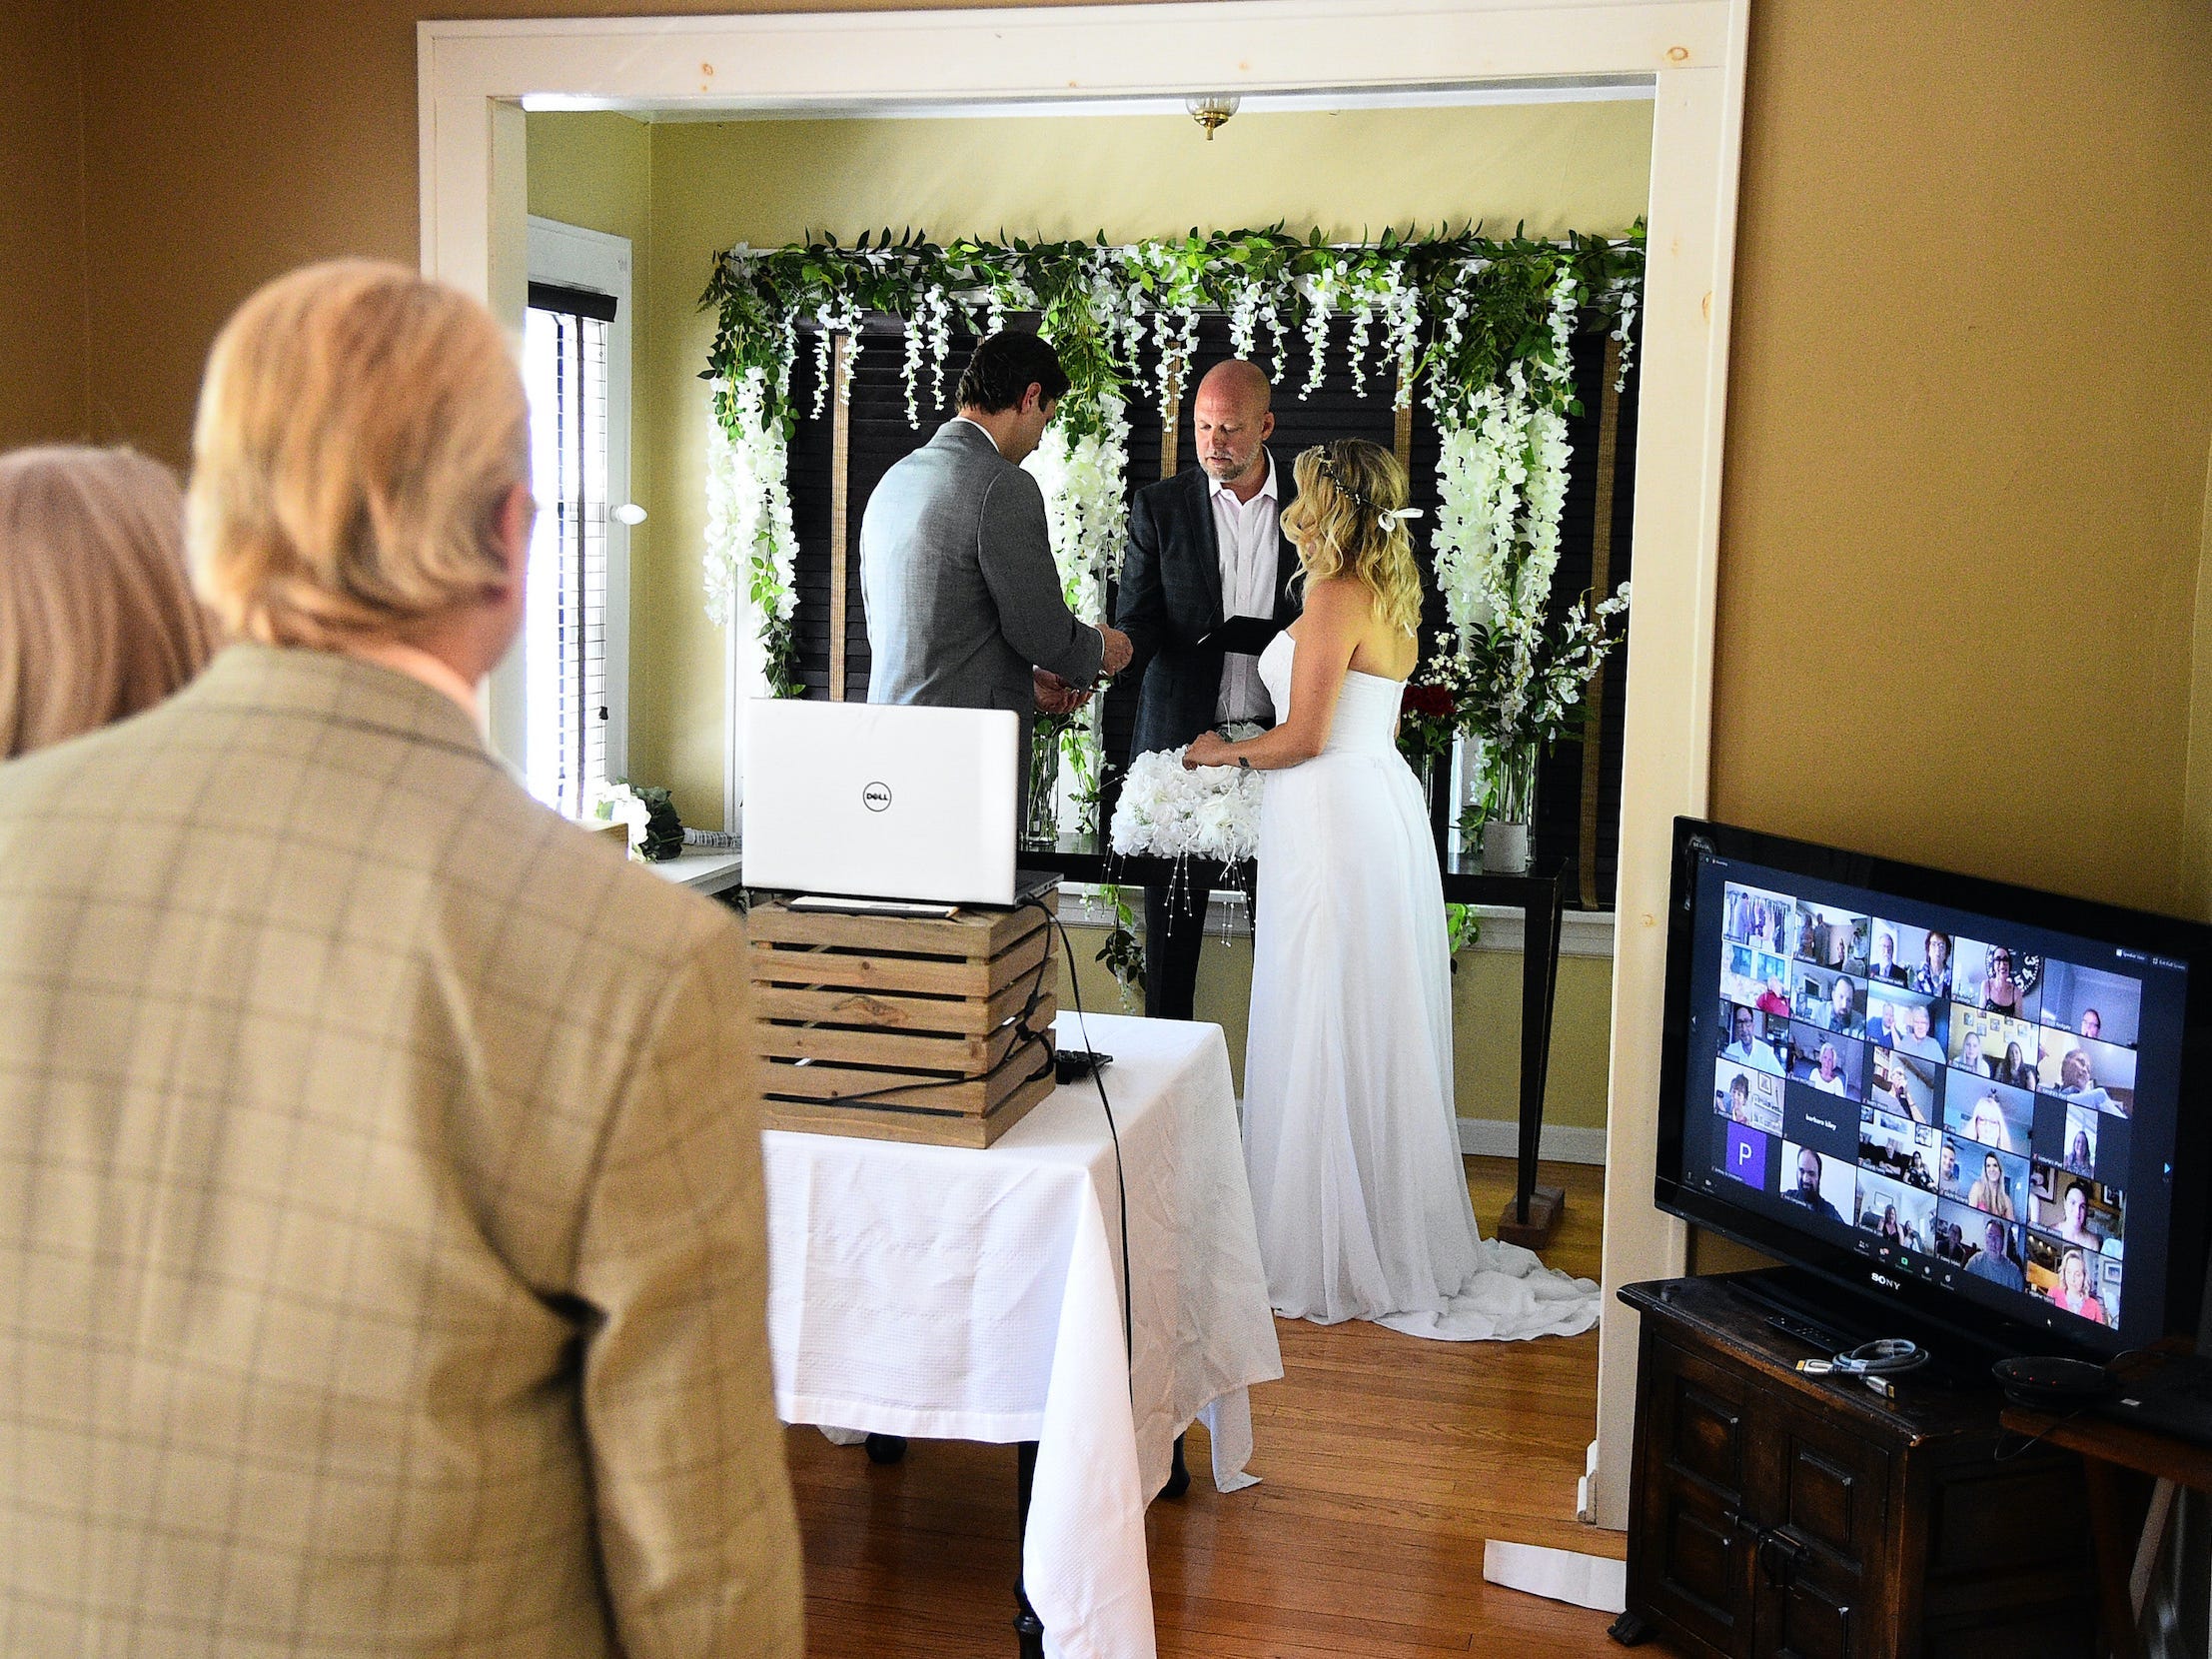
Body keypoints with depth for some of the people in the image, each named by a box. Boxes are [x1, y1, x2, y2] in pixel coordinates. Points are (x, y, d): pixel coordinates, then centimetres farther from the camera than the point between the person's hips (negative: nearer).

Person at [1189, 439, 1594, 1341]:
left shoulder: (1334, 597, -14)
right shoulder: (1390, 594, 15)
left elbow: (1304, 739, -17)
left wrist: (1220, 753, 0)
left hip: (1333, 819, -10)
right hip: (1381, 802, 10)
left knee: (1325, 1037, -2)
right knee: (1379, 1033, 14)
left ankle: (1330, 1257, 5)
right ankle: (1401, 1240, 22)